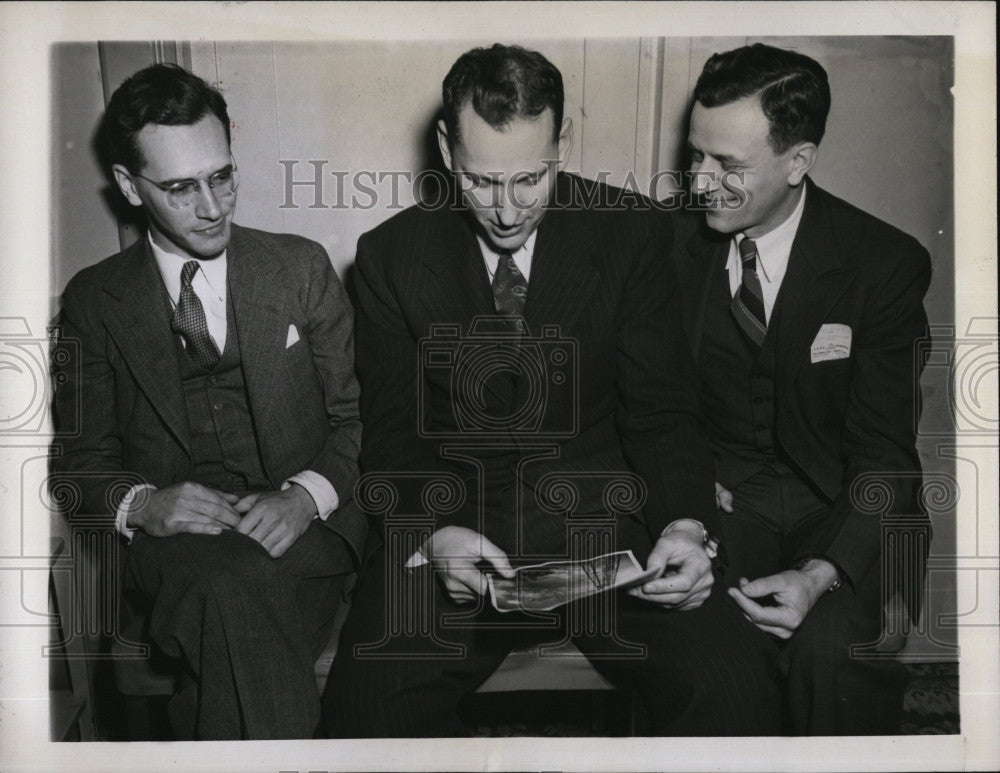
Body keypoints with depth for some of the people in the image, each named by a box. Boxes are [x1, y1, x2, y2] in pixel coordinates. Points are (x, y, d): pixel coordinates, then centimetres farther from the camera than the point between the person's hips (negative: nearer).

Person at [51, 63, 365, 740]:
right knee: (229, 596, -34)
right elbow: (81, 460, 11)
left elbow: (357, 413, 7)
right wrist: (140, 503, -13)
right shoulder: (93, 301, 10)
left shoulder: (301, 266, 9)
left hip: (303, 531, 0)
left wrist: (309, 494, -13)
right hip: (172, 541, 0)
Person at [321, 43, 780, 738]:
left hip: (604, 519, 0)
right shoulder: (392, 255, 2)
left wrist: (686, 526, -18)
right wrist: (431, 534, -17)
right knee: (364, 702, -24)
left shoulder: (632, 234, 0)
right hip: (453, 529, 1)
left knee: (735, 688, -23)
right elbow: (393, 431, 3)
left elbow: (660, 412, 1)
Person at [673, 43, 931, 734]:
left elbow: (883, 455, -10)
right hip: (721, 501, 2)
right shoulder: (678, 250, 0)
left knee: (829, 644, -31)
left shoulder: (887, 263, -8)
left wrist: (824, 573, -26)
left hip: (843, 510, -1)